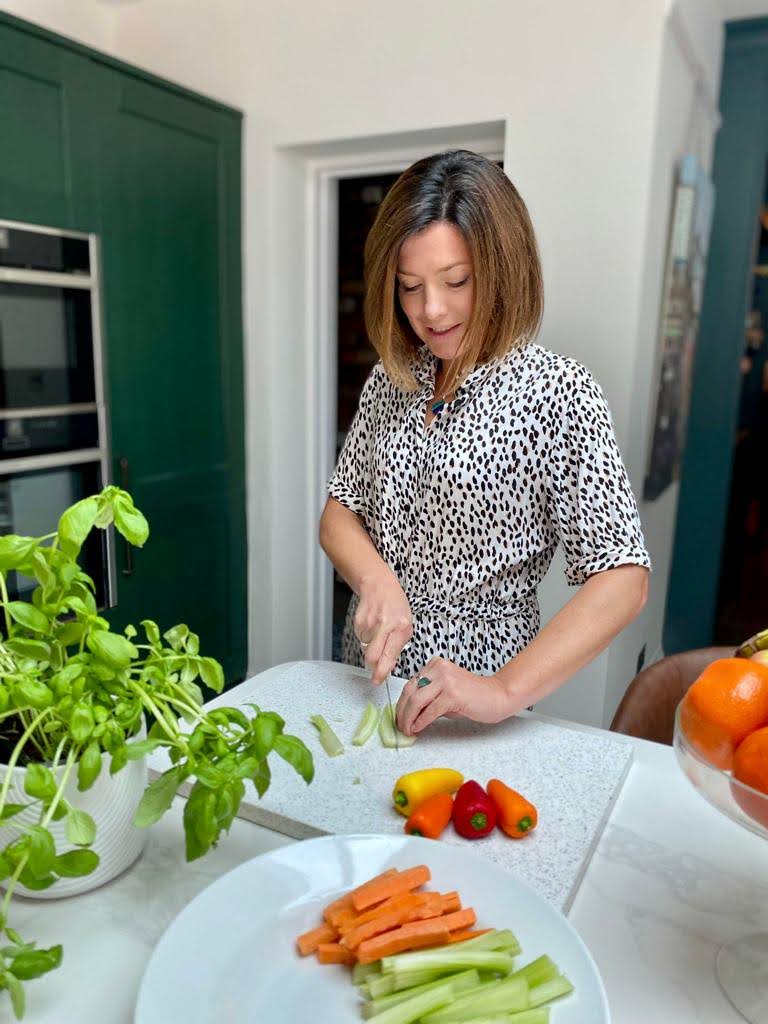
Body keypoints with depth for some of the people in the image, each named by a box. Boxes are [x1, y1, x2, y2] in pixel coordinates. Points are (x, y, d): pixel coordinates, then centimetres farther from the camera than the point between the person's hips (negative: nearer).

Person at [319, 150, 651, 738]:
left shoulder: (559, 393, -17)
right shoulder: (391, 380, -1)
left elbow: (623, 580, -21)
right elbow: (340, 511, 2)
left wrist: (507, 692, -31)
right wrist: (377, 582, -18)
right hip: (371, 675, 5)